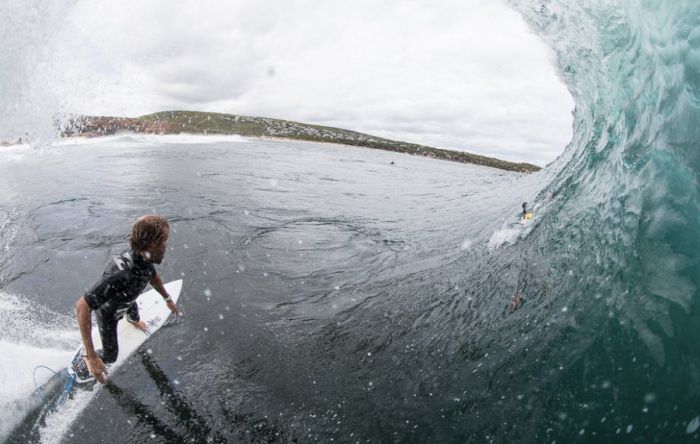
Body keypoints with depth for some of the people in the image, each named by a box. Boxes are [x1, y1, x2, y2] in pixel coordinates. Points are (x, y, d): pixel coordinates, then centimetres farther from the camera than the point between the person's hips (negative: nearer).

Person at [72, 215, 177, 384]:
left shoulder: (144, 258, -28)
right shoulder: (121, 274, -52)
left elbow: (153, 276, -2)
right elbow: (82, 306, -50)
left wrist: (167, 298, 14)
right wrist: (91, 356, -51)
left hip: (126, 302, 7)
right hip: (107, 311, -6)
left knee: (133, 311, 37)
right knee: (110, 356, 10)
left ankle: (134, 321, 74)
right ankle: (80, 363, 40)